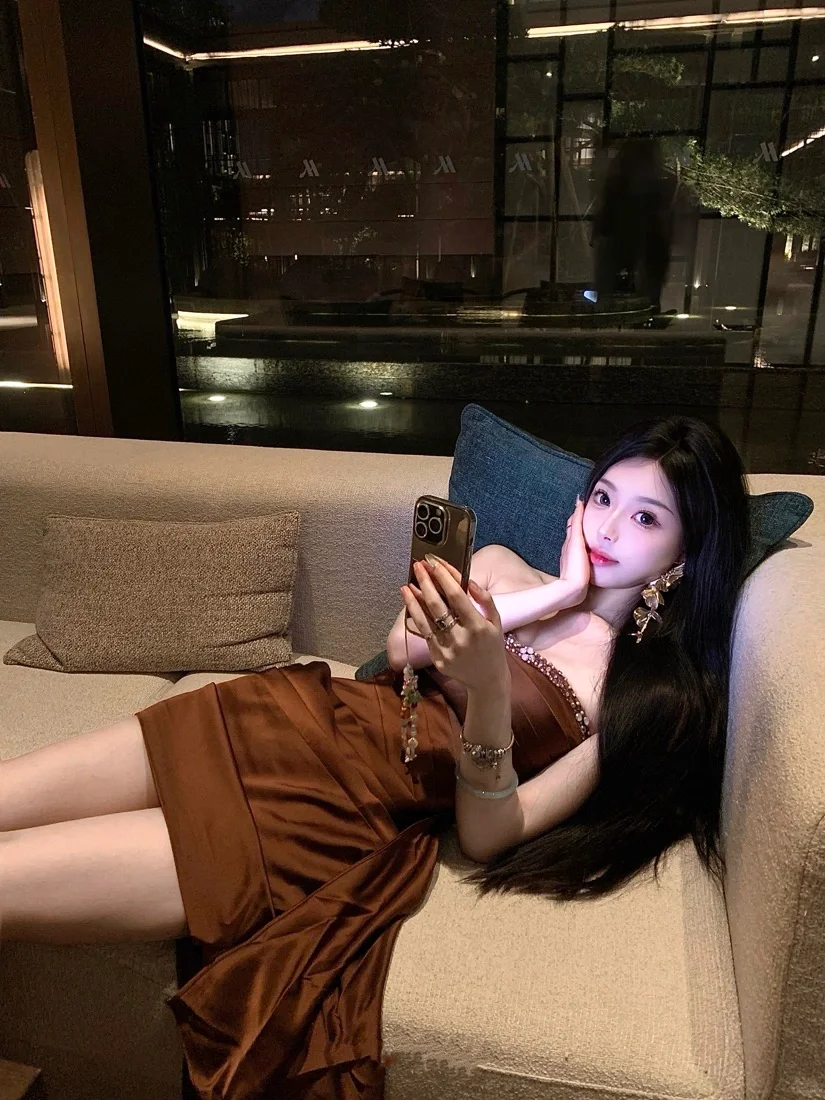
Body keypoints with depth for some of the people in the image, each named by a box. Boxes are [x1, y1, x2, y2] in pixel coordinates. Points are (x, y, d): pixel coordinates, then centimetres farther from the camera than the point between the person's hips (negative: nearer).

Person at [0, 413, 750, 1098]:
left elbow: (488, 835, -11)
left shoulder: (649, 696, -3)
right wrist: (553, 593, -7)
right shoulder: (504, 568, 10)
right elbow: (402, 650, -6)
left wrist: (490, 686, -29)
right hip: (305, 714, 5)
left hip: (350, 817, -5)